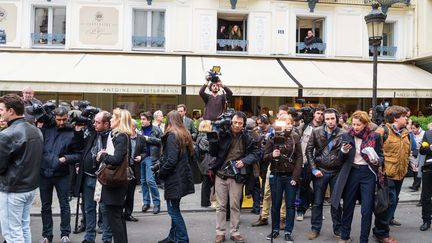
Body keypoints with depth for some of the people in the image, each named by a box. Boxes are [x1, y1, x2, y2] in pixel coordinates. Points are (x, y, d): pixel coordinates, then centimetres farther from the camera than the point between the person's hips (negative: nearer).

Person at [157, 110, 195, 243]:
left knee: (173, 210, -1)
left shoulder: (172, 136, -14)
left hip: (174, 179, -9)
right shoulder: (185, 135, 11)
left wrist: (161, 173, -8)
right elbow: (189, 156, 17)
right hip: (183, 176, 9)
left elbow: (171, 160, -20)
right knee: (174, 209, 18)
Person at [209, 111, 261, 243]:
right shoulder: (223, 135, -4)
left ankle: (234, 232, 20)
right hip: (221, 175, 0)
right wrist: (213, 141, -19)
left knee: (235, 206, 9)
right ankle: (220, 232, 17)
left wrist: (244, 161, -10)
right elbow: (213, 153, -1)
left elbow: (256, 152, 6)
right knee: (221, 206, 8)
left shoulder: (246, 138, -1)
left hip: (236, 177, 0)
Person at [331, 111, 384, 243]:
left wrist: (377, 161, -19)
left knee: (367, 210, 0)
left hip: (368, 174, -2)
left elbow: (381, 156, 3)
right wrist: (344, 151, -18)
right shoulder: (347, 136, 0)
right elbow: (342, 160, 3)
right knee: (348, 207, 11)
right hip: (351, 173, 2)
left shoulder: (375, 137, -5)